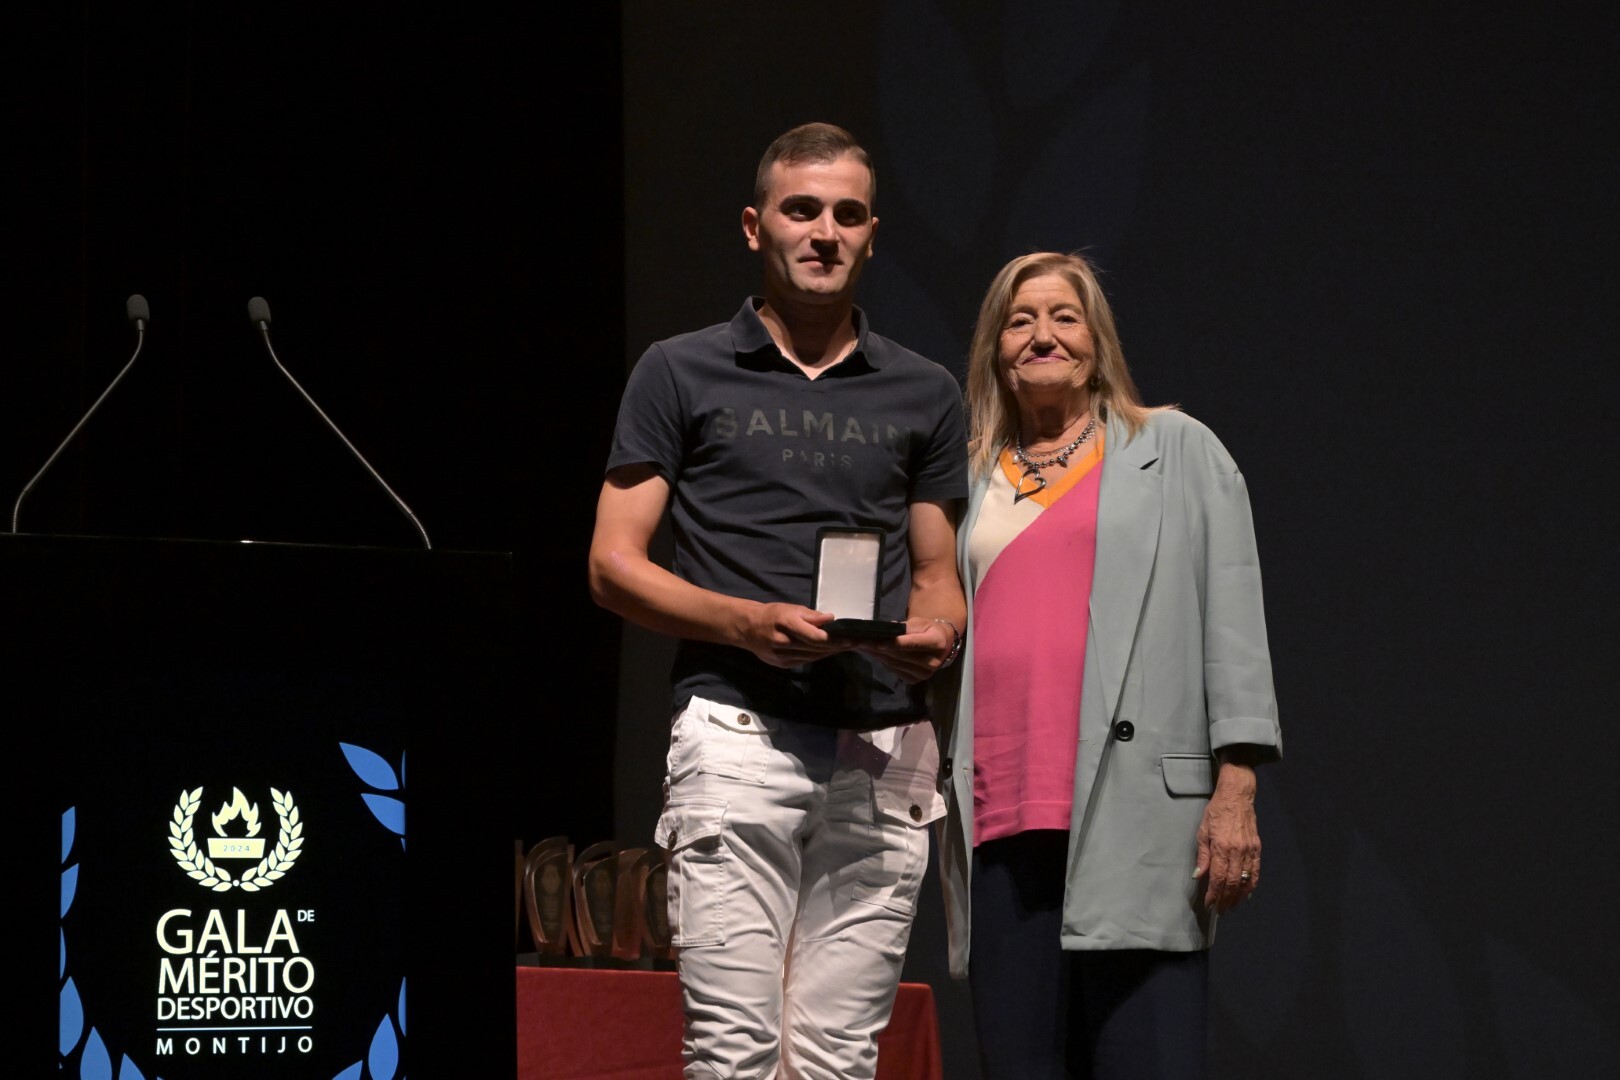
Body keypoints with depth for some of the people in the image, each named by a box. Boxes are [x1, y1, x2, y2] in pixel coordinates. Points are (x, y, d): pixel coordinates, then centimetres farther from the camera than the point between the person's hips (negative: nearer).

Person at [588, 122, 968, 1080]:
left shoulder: (925, 395, 17)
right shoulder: (683, 375, 8)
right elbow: (614, 565, 5)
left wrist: (935, 636, -5)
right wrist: (749, 623, -12)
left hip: (885, 748, 3)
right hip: (738, 737, -3)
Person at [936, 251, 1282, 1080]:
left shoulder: (1176, 452, 12)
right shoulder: (972, 481, 22)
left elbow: (1232, 619, 4)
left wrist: (1235, 789, -6)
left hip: (1133, 816, -4)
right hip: (1001, 819, 4)